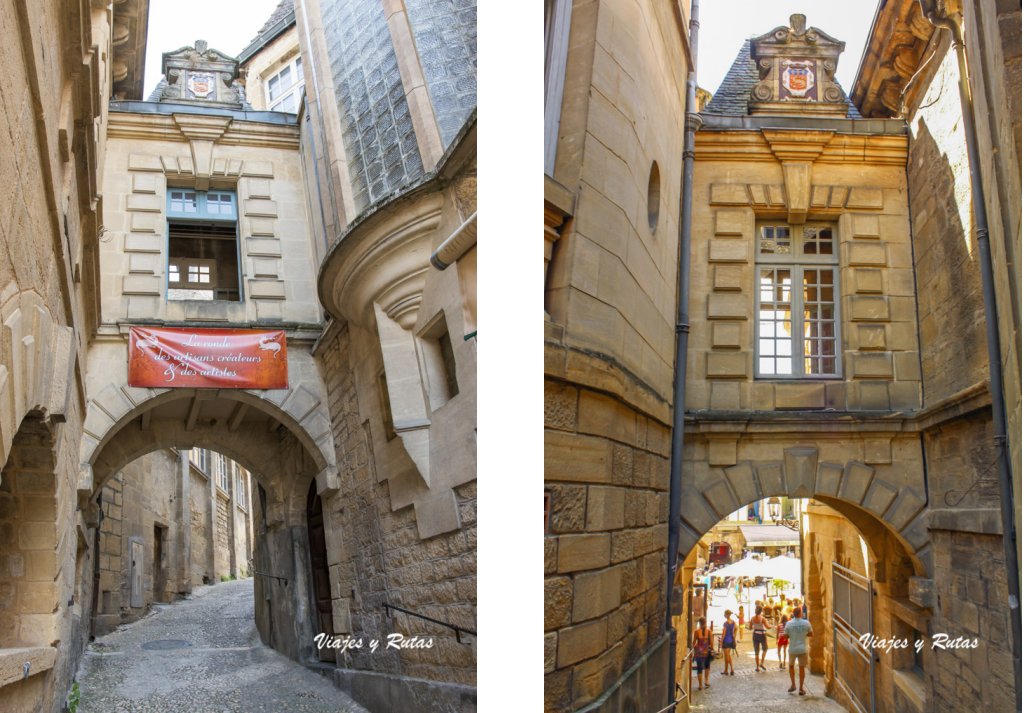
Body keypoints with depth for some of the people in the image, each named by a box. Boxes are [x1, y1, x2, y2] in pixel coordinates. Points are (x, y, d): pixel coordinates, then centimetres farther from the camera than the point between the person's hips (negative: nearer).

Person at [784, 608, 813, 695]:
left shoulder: (789, 624, -8)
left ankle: (793, 684, 14)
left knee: (791, 666, 21)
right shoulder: (806, 623, -8)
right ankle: (801, 689, 11)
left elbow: (786, 636, -2)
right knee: (802, 668, 9)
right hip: (803, 649, 0)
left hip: (792, 649, 0)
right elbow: (812, 634, 3)